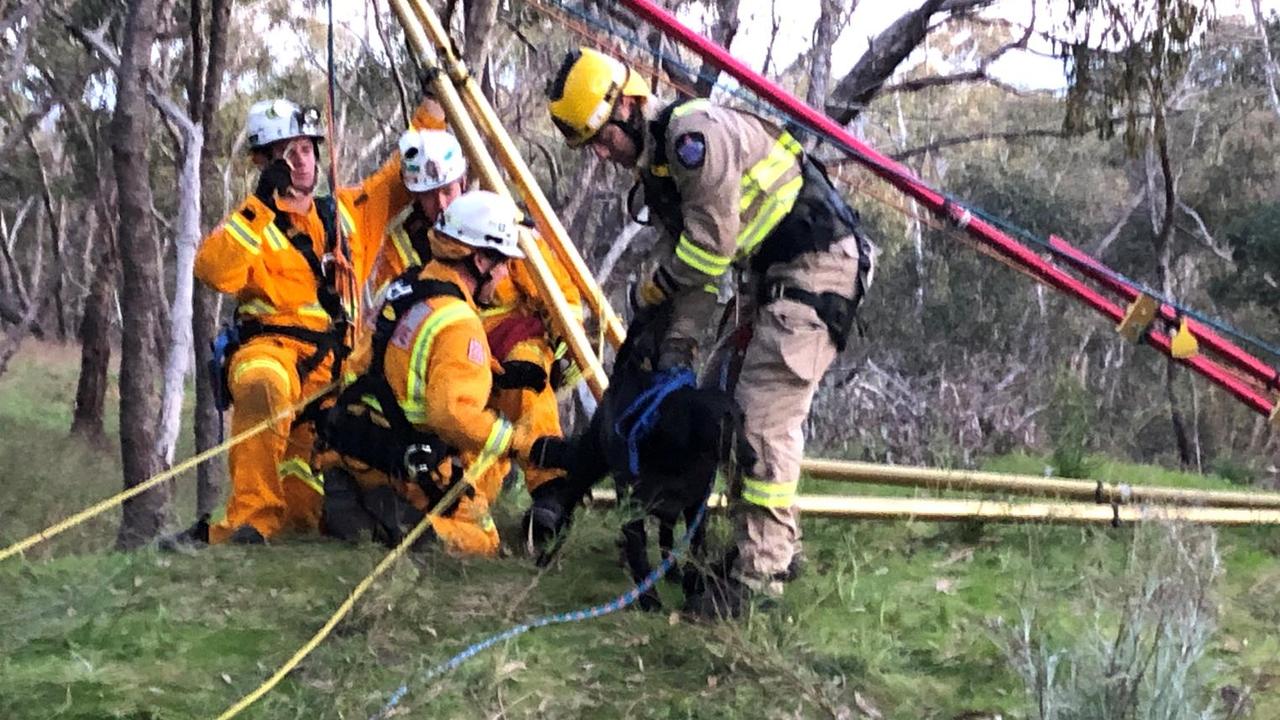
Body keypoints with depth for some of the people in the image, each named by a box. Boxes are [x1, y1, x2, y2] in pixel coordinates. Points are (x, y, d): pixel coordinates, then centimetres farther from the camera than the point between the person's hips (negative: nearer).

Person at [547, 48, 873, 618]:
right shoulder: (654, 167, 14)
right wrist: (679, 344, 4)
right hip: (770, 274, 11)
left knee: (763, 416, -15)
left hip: (818, 264, -11)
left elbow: (710, 246, -18)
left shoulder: (695, 133, -19)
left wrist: (651, 291, -2)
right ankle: (778, 543, 22)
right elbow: (690, 264, 14)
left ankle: (758, 570, -13)